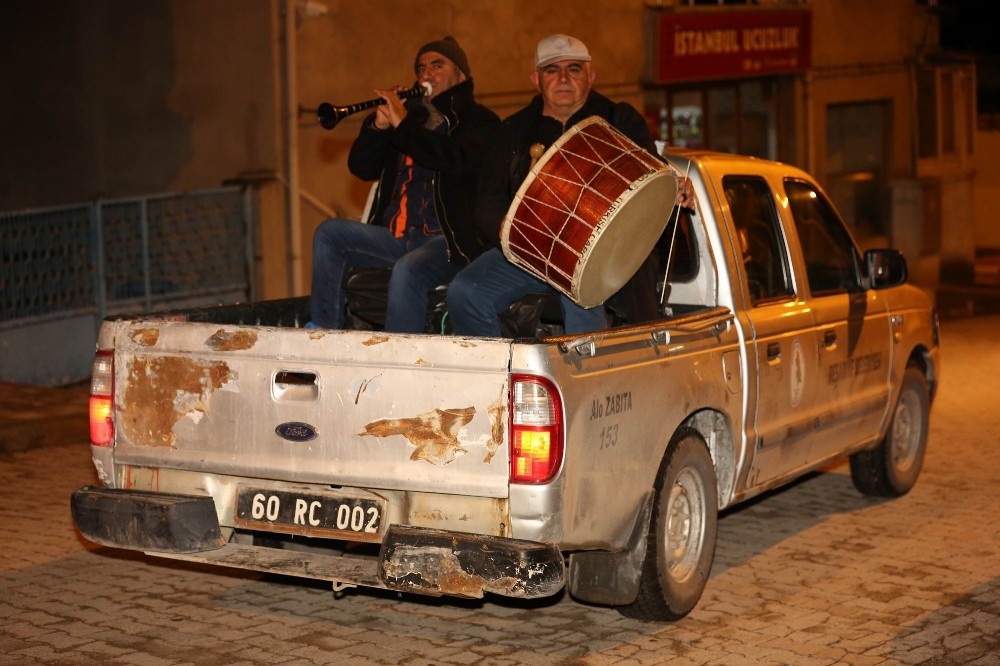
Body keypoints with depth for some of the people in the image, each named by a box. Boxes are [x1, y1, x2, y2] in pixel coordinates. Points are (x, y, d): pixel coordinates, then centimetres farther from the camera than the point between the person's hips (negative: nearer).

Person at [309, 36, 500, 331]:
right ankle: (324, 329, -11)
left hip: (446, 240, -6)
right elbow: (361, 167, 15)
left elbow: (458, 161, -19)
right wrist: (377, 126, -3)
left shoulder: (478, 120, 4)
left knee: (406, 270, -34)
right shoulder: (412, 114, 21)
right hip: (395, 237, 7)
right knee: (329, 232, -9)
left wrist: (403, 125, -16)